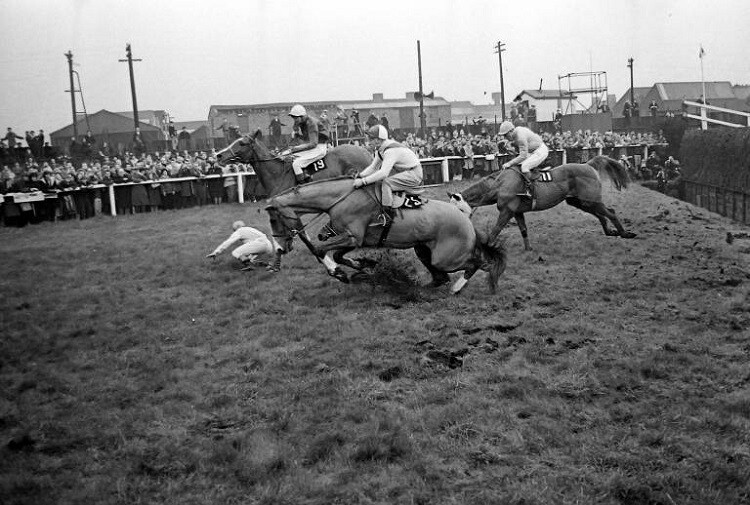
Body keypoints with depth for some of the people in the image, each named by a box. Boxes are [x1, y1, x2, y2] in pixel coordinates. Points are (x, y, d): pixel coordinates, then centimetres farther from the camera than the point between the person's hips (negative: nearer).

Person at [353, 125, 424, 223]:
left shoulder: (391, 151, -28)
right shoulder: (380, 150, 3)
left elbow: (383, 173, -37)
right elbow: (373, 167, 10)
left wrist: (363, 181, -36)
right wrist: (359, 176, -4)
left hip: (414, 174, -10)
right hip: (406, 171, 10)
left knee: (386, 182, -26)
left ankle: (387, 215, -26)